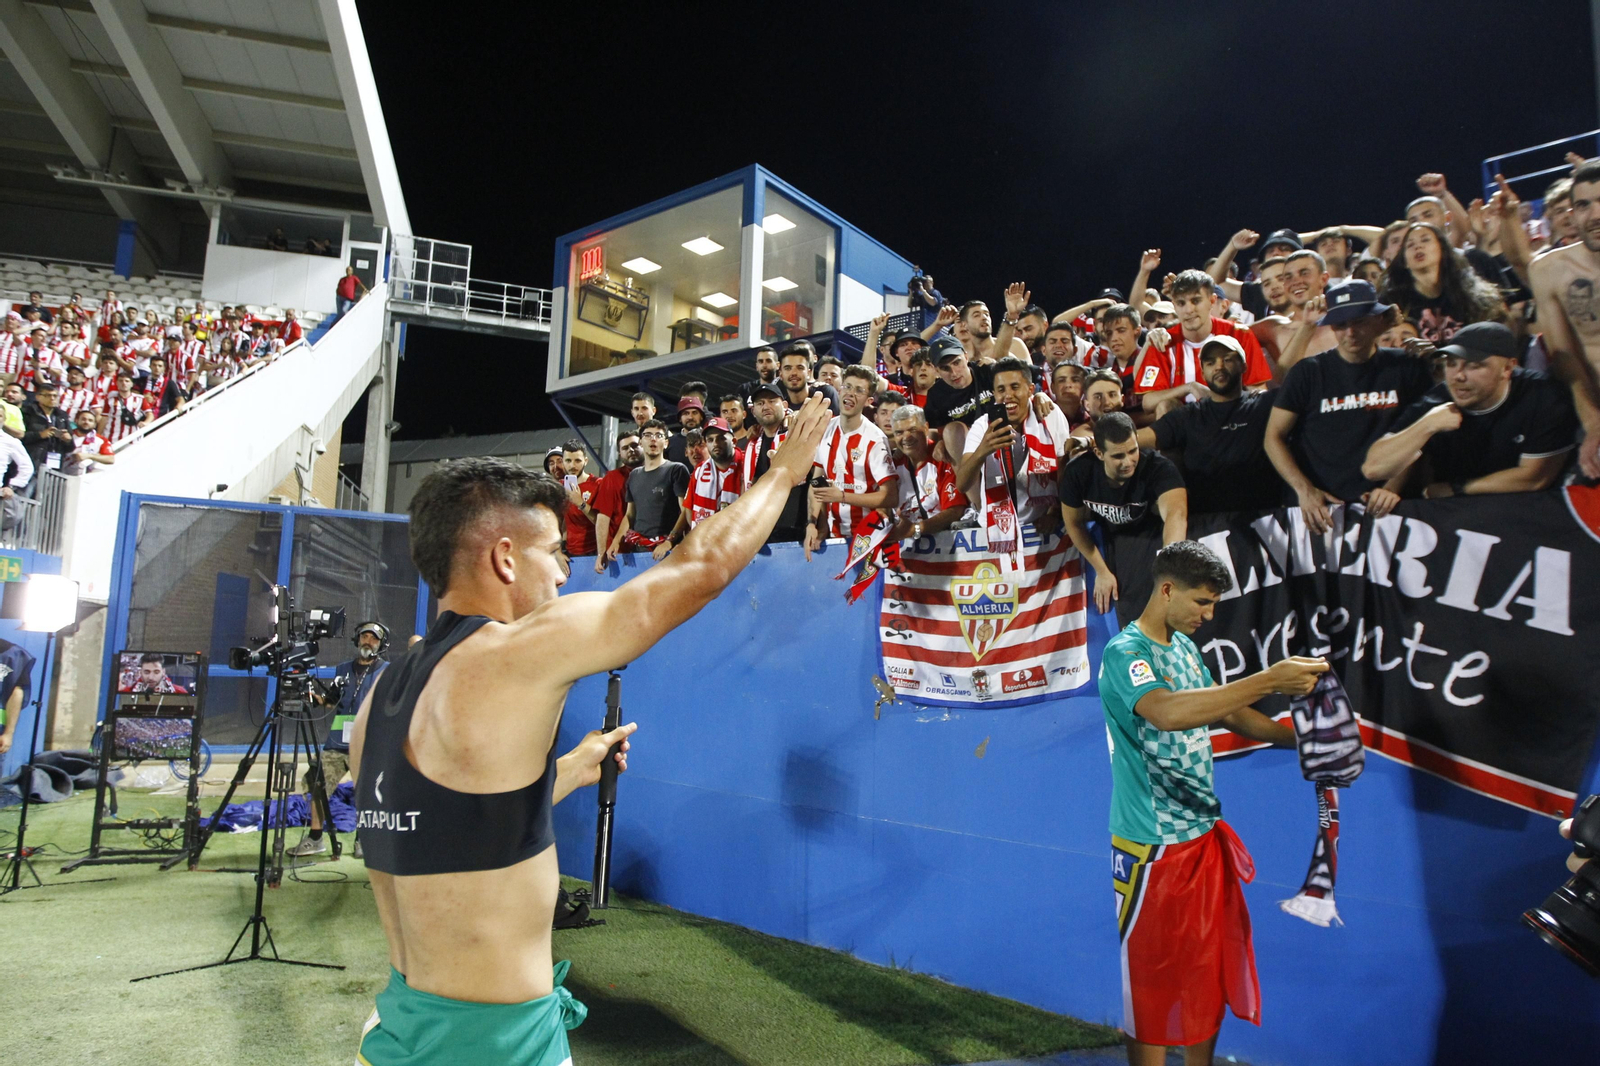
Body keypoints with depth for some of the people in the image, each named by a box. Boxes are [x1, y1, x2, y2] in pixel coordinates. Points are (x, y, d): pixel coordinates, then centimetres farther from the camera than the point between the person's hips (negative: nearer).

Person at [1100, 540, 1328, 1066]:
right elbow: (1168, 712, -37)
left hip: (1206, 834, 9)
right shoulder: (1124, 653, -18)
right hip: (1155, 849, -8)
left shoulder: (1184, 646, 10)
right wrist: (1269, 681, -37)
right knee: (1154, 982, 5)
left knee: (1212, 973, 18)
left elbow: (1227, 712, 21)